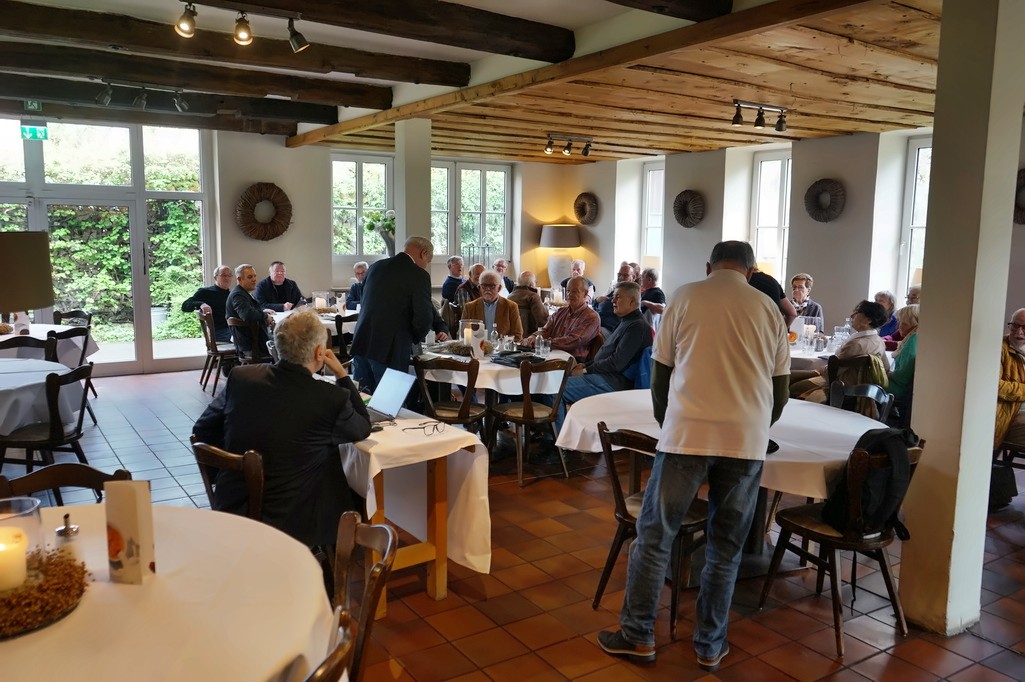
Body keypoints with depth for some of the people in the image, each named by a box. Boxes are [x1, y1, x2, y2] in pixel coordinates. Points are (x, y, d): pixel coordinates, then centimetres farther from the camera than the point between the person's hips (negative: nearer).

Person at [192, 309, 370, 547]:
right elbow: (363, 429, 4)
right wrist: (342, 375, 7)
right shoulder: (333, 399, -19)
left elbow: (201, 431, 5)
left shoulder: (239, 377, -8)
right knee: (356, 501, 22)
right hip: (291, 525, -5)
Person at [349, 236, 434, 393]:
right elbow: (423, 318, -14)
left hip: (361, 345, 6)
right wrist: (414, 338, 7)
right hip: (390, 350, -6)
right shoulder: (419, 275, -8)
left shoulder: (376, 266, 12)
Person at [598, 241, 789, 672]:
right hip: (747, 439, 2)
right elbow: (780, 391, 14)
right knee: (725, 547, 12)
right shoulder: (769, 309, 11)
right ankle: (710, 647, 23)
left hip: (687, 433, -2)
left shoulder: (685, 297, 6)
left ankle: (638, 636, 18)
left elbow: (660, 374, 9)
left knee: (655, 535, 10)